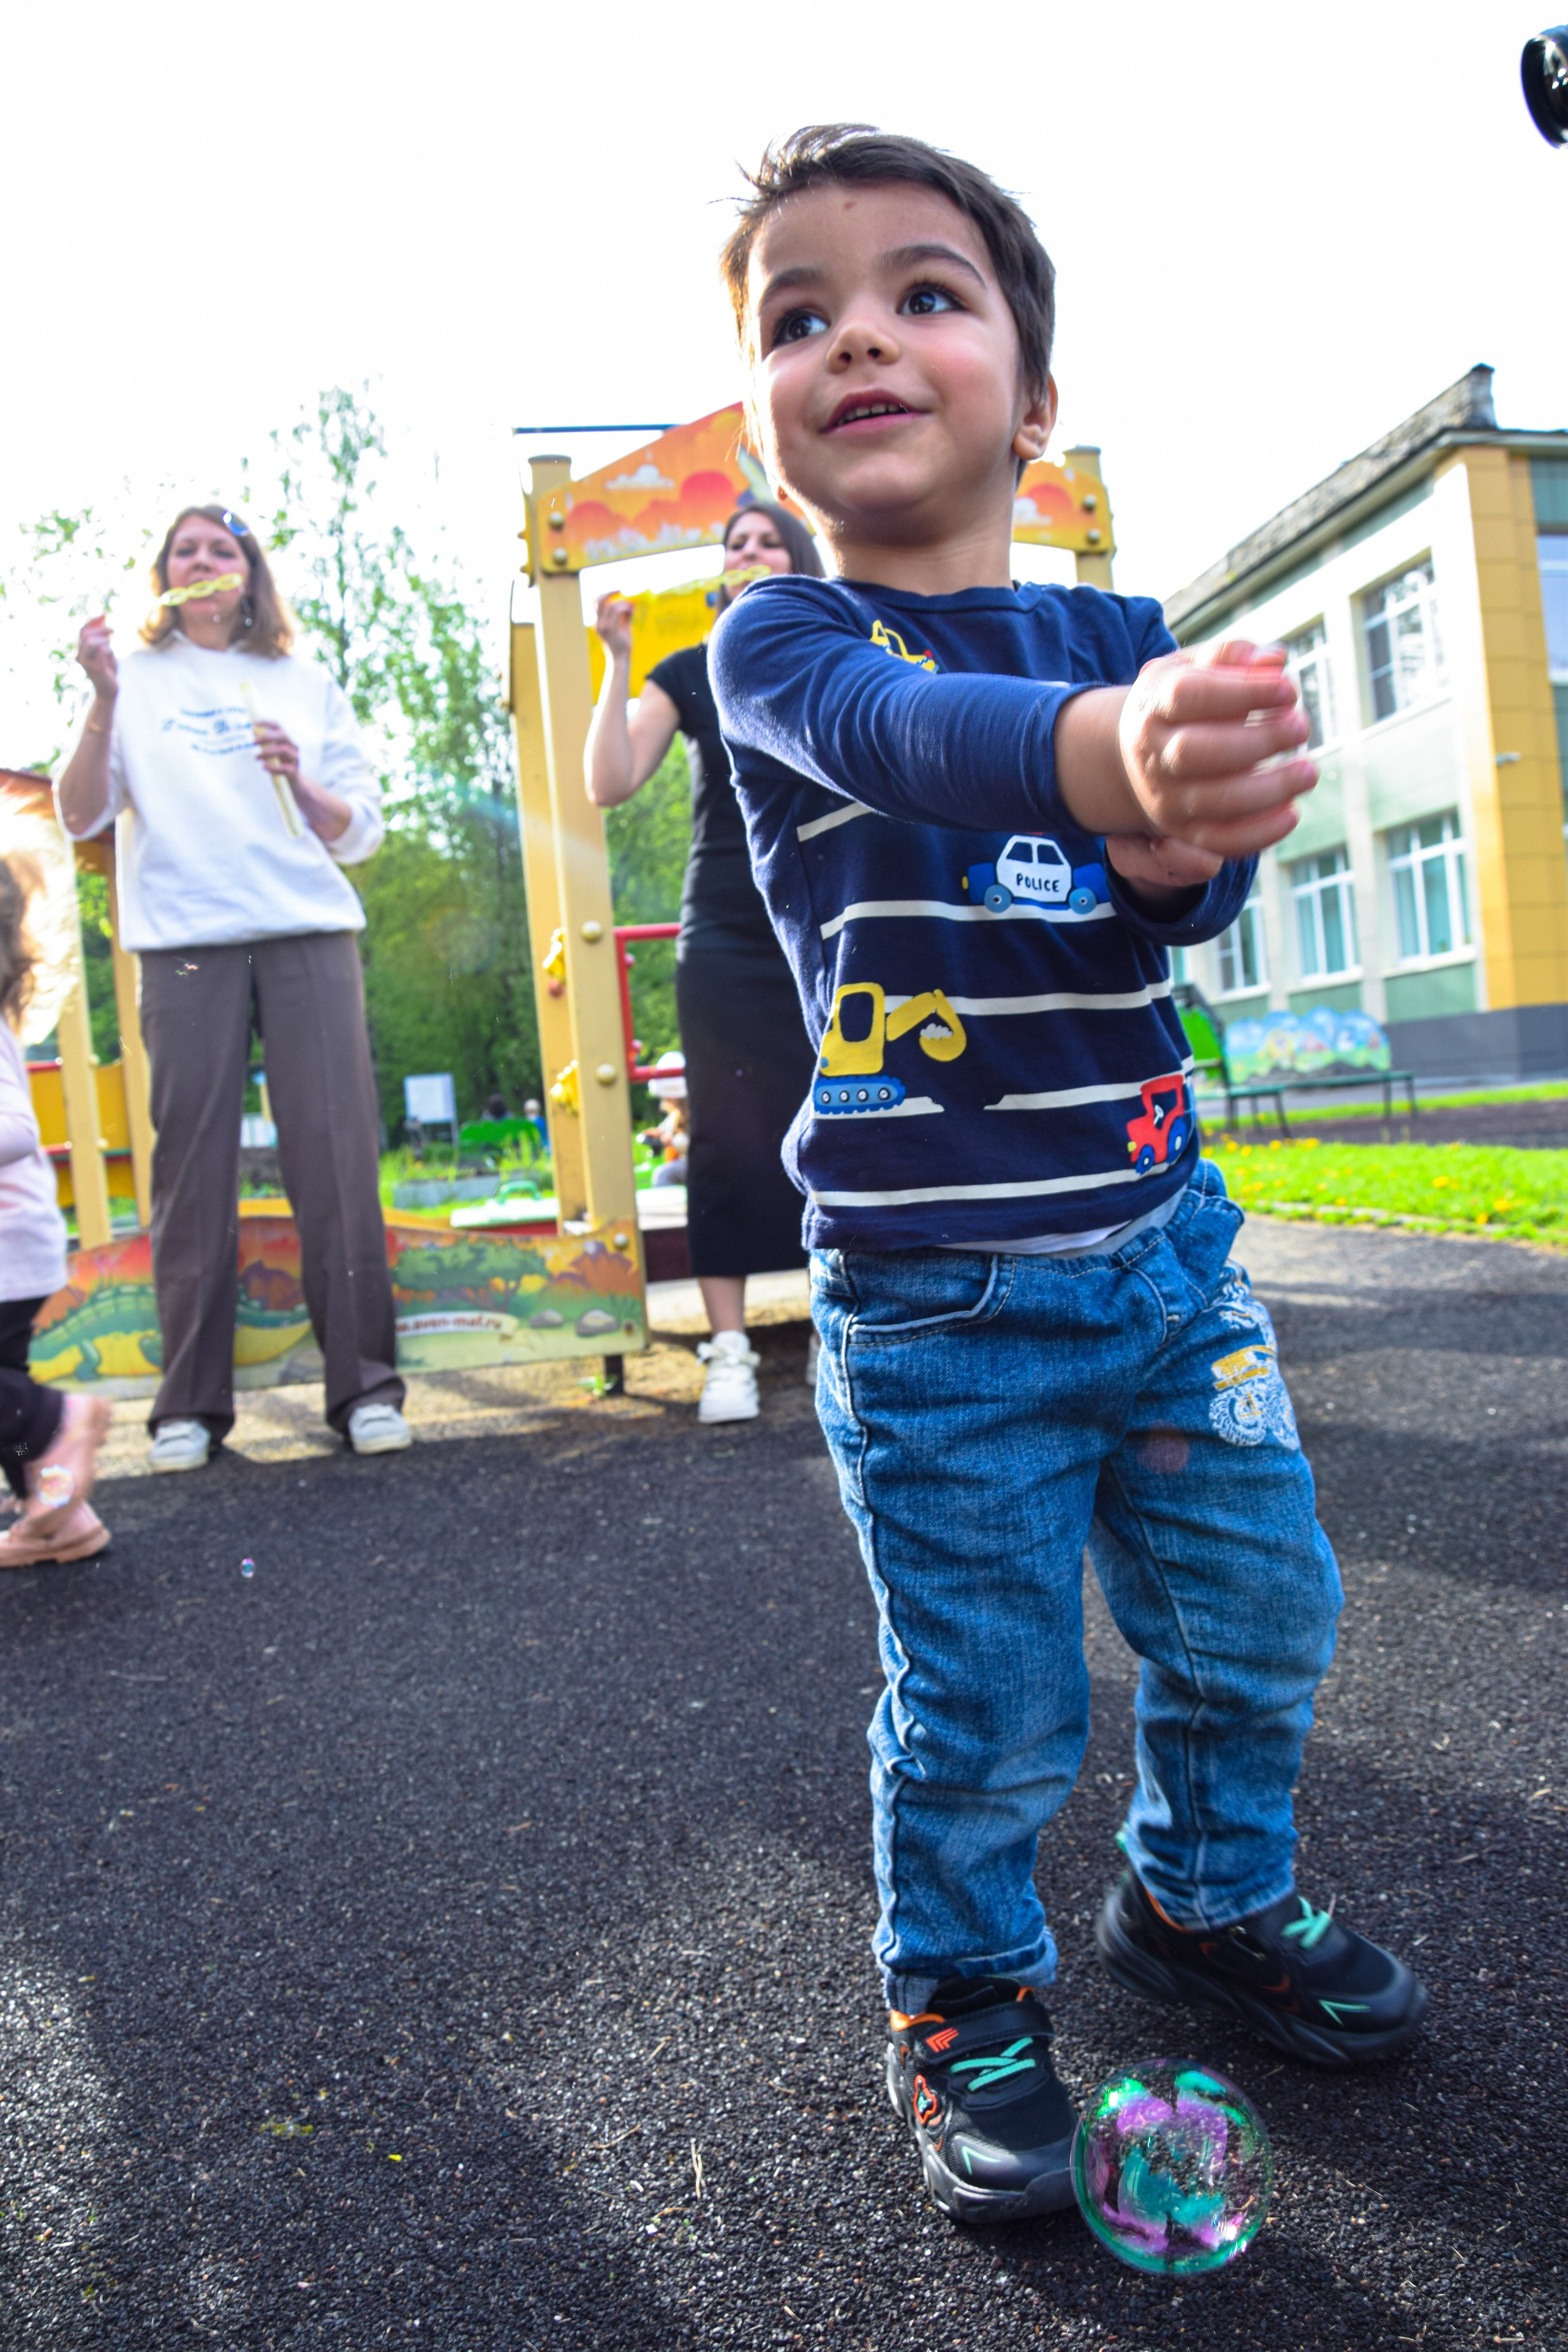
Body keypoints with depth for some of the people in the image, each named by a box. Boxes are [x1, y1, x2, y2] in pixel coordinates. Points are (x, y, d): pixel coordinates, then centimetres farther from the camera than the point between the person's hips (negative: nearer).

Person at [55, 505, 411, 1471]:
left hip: (309, 935, 1)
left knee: (336, 1155, -7)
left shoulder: (306, 683, 18)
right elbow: (81, 818, 4)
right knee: (193, 1166, -4)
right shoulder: (137, 679, 15)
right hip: (185, 944, 0)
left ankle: (366, 1383, -3)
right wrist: (103, 703, -8)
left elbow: (360, 835, 13)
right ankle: (191, 1401, 3)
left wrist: (300, 782, -6)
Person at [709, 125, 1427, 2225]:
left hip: (1159, 1242, 5)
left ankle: (1208, 1895, 42)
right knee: (987, 1709, 4)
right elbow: (907, 731, -29)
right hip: (937, 1299, -4)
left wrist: (1180, 840, -31)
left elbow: (1193, 897, -6)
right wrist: (1108, 750, -51)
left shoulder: (1120, 636, 6)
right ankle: (964, 1995, 32)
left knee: (1260, 1610, 14)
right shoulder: (777, 645, -5)